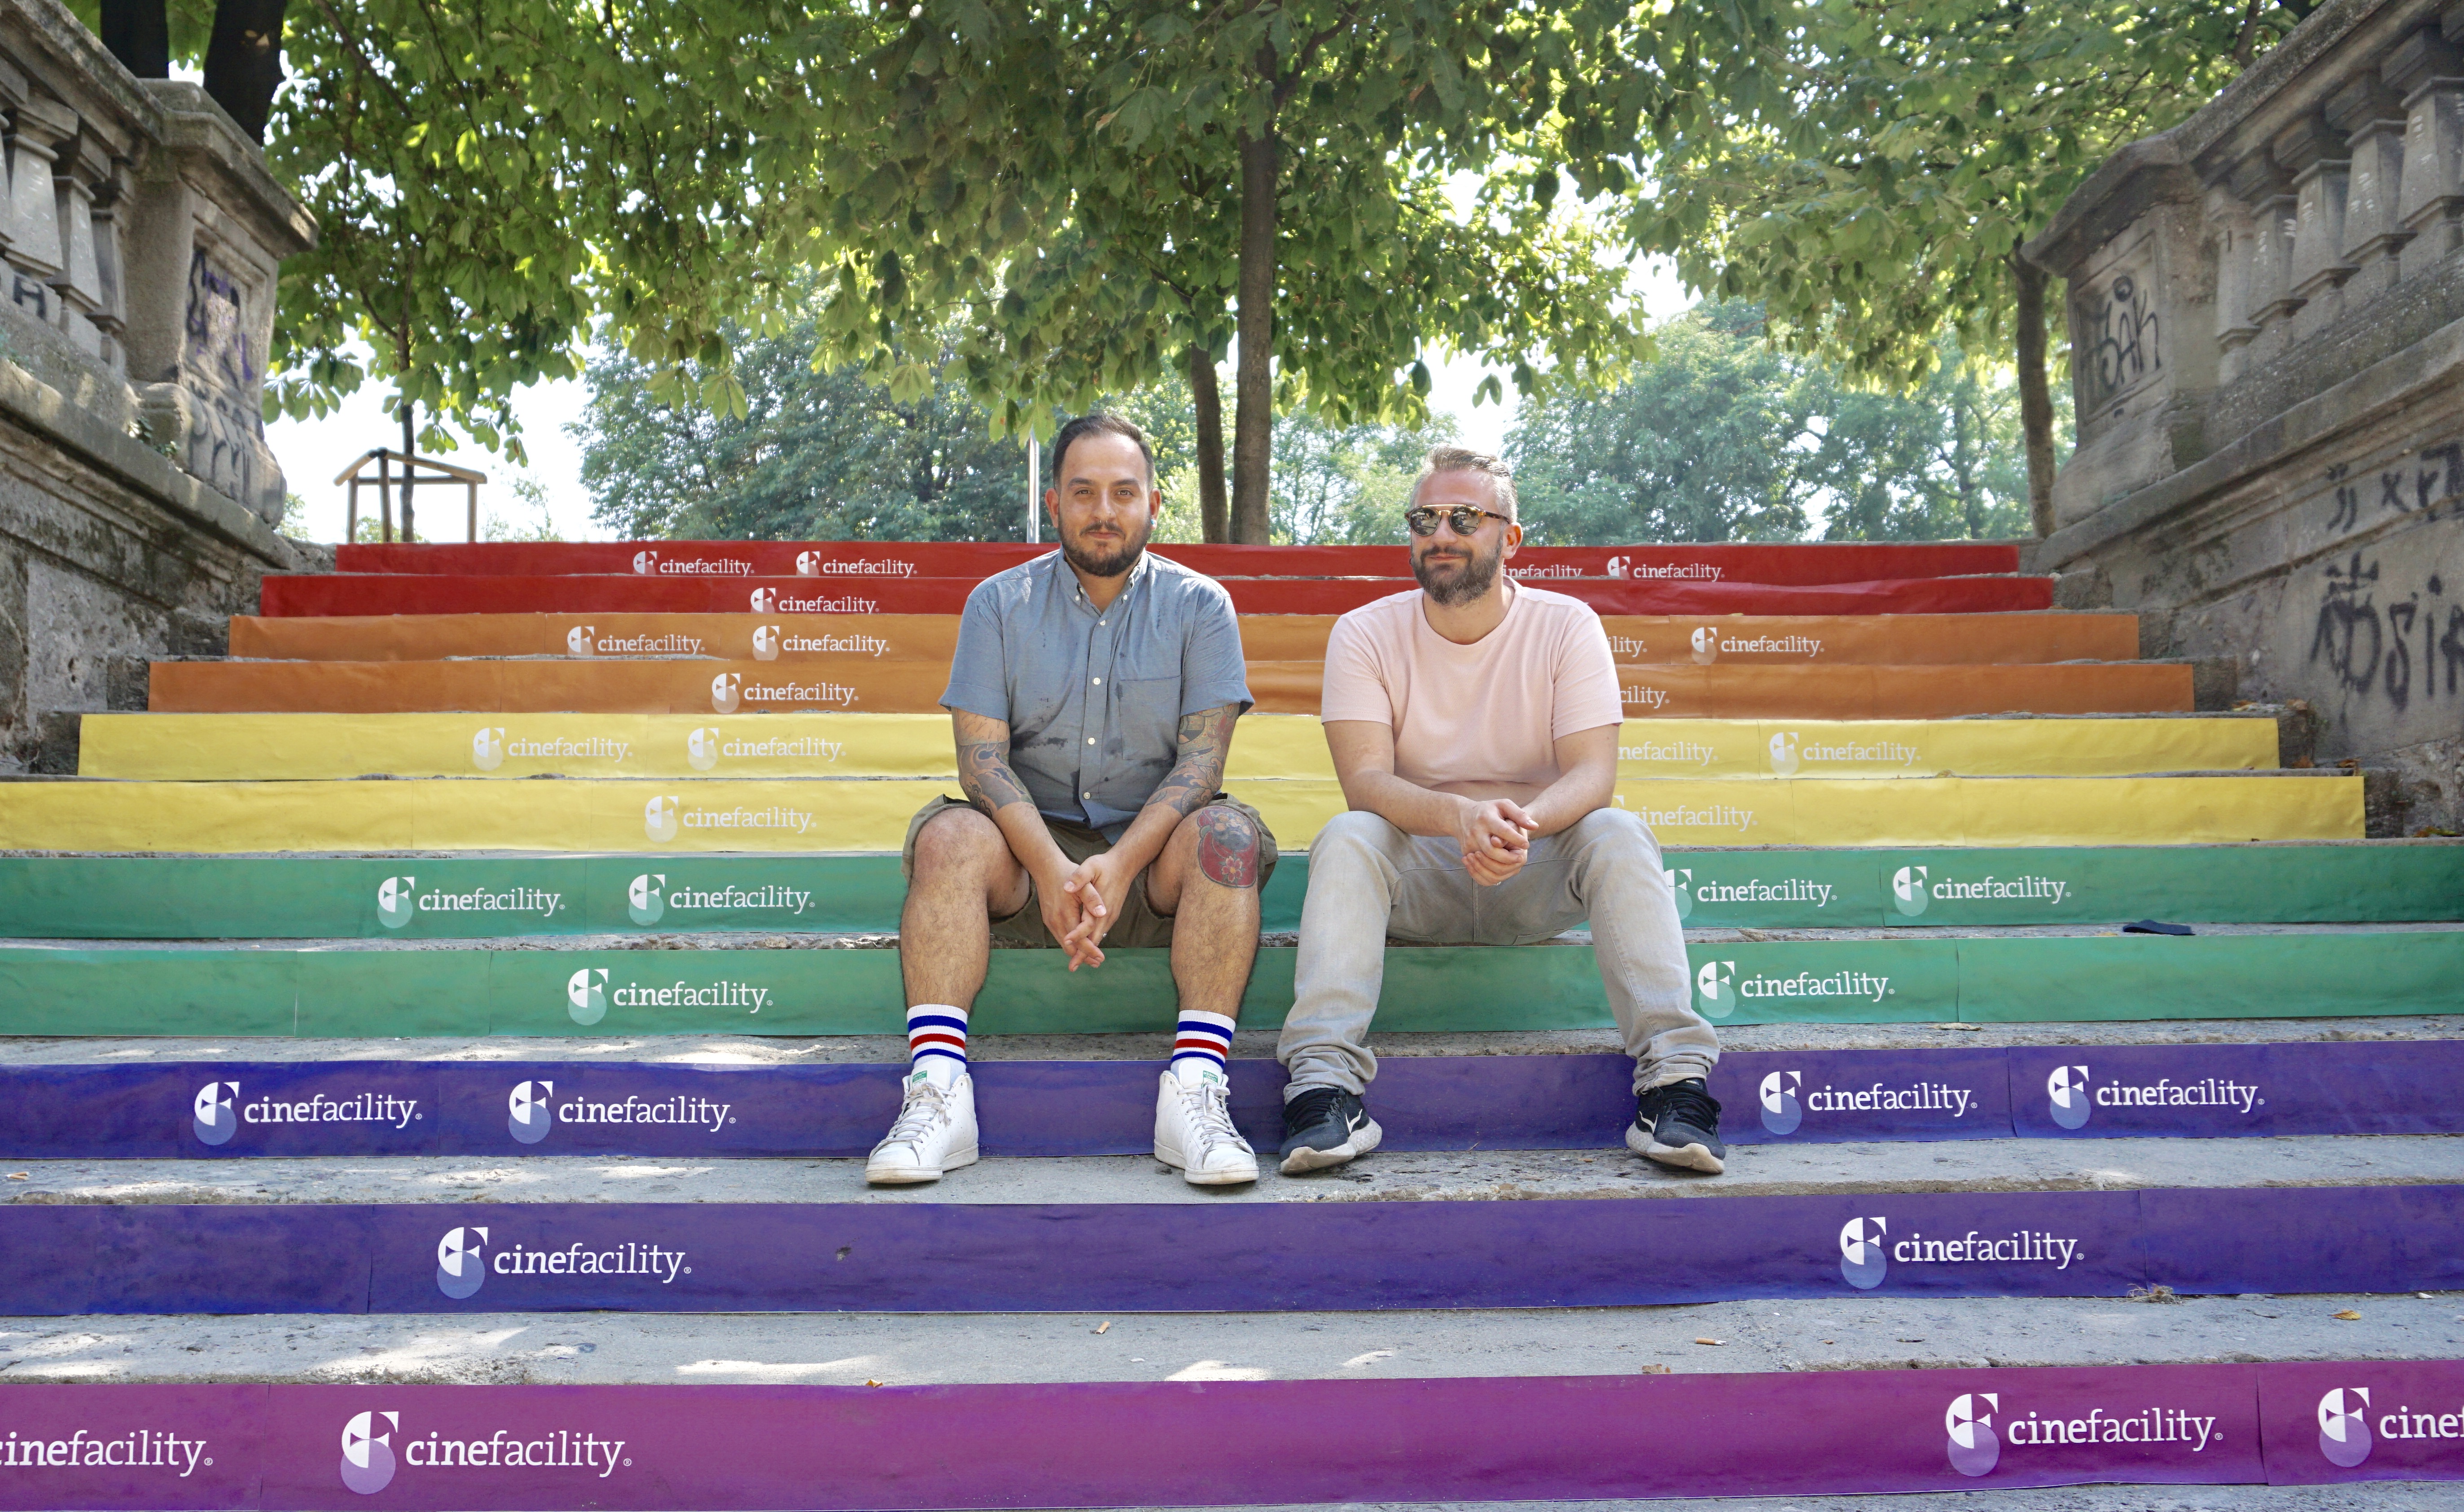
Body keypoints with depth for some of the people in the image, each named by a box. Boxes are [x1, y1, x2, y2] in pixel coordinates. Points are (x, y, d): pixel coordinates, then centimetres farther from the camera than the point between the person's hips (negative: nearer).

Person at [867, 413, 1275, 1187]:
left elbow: (1201, 759, -7)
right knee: (949, 836, -28)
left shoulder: (1199, 605, 3)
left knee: (1227, 832, -30)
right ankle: (937, 1091, -36)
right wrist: (1051, 868, -24)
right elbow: (981, 755, -5)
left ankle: (1195, 1090, -36)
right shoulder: (998, 604, 6)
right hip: (1031, 845, 1)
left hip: (1153, 854, -1)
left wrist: (1119, 864, -24)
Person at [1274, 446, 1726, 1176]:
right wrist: (1461, 815, -37)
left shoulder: (1566, 625, -3)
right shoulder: (1365, 635, -3)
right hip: (1416, 878, 0)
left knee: (1619, 834, -28)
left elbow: (1593, 774, -13)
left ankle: (1673, 1078, -34)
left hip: (1538, 879, 0)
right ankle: (1325, 1087, -39)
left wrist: (1523, 824, -37)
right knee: (1346, 837, -30)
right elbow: (1365, 779, -16)